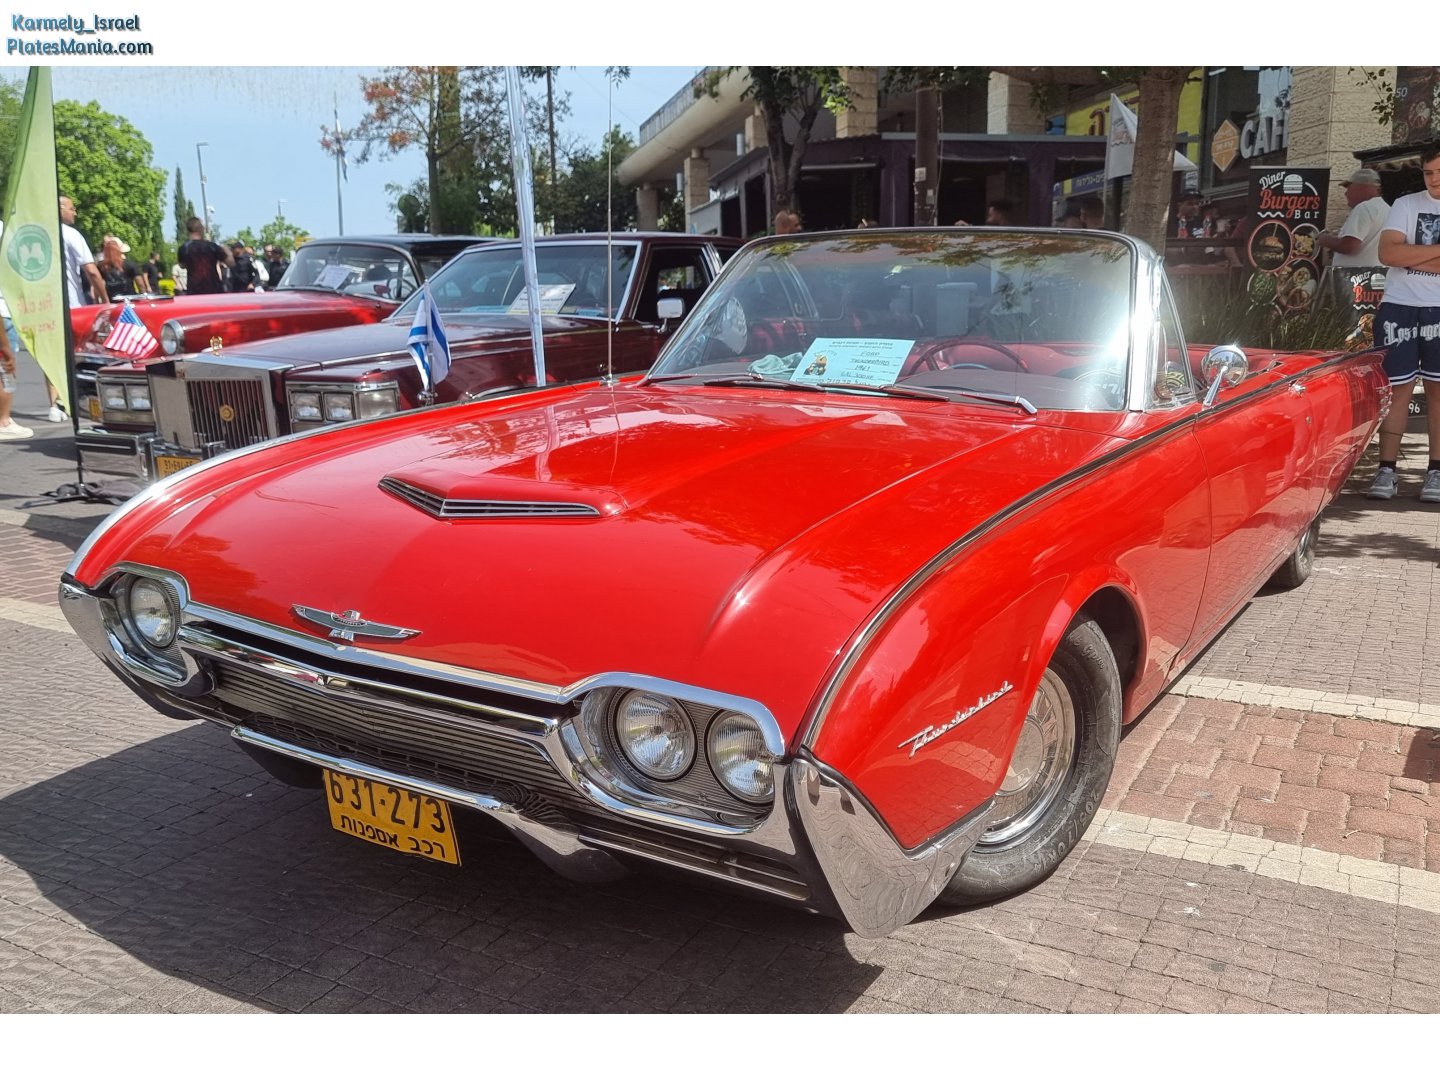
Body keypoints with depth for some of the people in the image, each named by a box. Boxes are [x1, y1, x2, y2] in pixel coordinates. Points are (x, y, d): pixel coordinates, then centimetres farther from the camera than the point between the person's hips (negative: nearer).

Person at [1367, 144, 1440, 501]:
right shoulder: (1406, 205, 5)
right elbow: (1388, 253, -10)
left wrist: (1411, 256, -10)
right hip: (1400, 308, -1)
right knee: (1398, 389, -1)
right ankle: (1387, 470, 1)